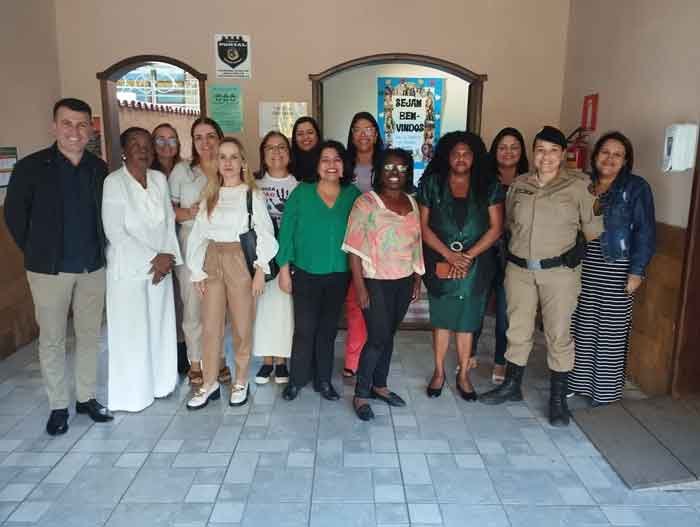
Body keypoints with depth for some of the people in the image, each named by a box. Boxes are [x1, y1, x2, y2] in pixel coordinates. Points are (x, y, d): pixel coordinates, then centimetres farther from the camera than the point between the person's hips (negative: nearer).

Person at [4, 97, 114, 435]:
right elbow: (14, 214, 0)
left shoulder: (99, 168, 3)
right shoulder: (31, 167, -7)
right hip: (50, 269, -3)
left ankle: (87, 397, 26)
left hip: (93, 267, 3)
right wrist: (36, 254, 1)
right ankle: (58, 406, 20)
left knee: (90, 335, 11)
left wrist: (99, 249, 6)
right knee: (52, 339, 6)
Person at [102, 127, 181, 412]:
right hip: (129, 269, -5)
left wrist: (167, 257, -7)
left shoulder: (160, 179, 5)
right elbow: (115, 233, -15)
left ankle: (159, 382, 28)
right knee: (131, 331, 3)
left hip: (160, 266, 5)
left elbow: (169, 221, 6)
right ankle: (131, 393, 18)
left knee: (160, 326, 11)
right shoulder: (114, 183, -11)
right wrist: (153, 258, -15)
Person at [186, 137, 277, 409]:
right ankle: (209, 384, 21)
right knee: (210, 327, 7)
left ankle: (241, 382, 24)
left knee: (242, 326, 7)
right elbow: (198, 234, 7)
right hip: (212, 263, 4)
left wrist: (260, 269, -13)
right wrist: (197, 270, 2)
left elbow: (264, 234, -7)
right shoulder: (210, 194, 9)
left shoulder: (252, 194, -3)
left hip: (241, 262, -4)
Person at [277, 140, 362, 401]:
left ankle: (323, 380, 26)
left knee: (328, 329, 12)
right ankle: (296, 379, 20)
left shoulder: (353, 195, 1)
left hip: (339, 275, 2)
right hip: (306, 274, -2)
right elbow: (287, 231, -3)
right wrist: (284, 269, -6)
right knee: (304, 329, 2)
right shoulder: (301, 193, -4)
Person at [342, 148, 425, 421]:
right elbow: (355, 248, -11)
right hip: (376, 282, -5)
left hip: (404, 281, 5)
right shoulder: (366, 202, -9)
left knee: (388, 336, 14)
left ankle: (379, 385, 29)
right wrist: (359, 286, -15)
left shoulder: (411, 202, 10)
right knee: (378, 338, -4)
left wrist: (417, 278, 14)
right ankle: (360, 394, 12)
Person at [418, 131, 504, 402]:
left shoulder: (489, 186, 2)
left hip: (476, 265, 0)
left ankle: (463, 375, 22)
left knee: (466, 321, 7)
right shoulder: (432, 183, 1)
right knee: (441, 320, 8)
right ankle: (439, 372, 24)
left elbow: (496, 228, -2)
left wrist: (468, 256, -11)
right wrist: (449, 255, -12)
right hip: (440, 263, 0)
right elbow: (423, 226, -3)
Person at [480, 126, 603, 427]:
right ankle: (512, 386, 31)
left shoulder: (579, 185, -5)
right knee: (518, 330, 13)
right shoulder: (519, 184, 5)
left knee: (559, 335, 5)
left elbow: (593, 229, 0)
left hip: (560, 270, -3)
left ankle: (558, 399, 20)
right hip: (519, 269, 3)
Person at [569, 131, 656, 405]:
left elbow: (645, 233, -6)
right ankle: (579, 381, 21)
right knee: (582, 326, 8)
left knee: (611, 330, 3)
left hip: (617, 268, -3)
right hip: (582, 267, 4)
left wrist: (637, 271, -12)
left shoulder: (636, 187, -2)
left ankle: (605, 389, 16)